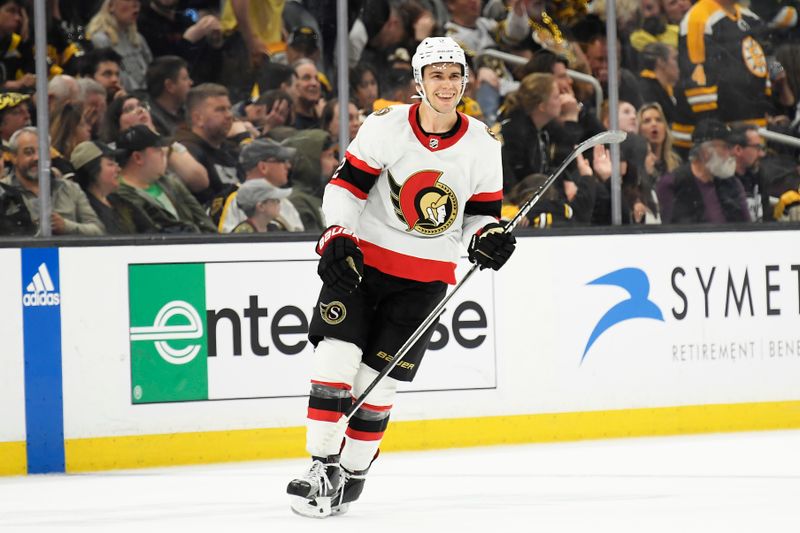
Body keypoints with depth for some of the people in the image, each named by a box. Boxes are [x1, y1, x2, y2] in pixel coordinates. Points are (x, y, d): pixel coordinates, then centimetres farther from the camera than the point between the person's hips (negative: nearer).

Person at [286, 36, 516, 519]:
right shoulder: (385, 127, -10)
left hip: (425, 277, 1)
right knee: (338, 355, -16)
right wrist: (337, 239, -19)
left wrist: (487, 237, -15)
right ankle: (323, 465, -7)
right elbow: (346, 185, -7)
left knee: (378, 381, -1)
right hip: (360, 258, -1)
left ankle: (352, 473, 16)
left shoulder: (483, 146, -3)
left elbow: (482, 212, 6)